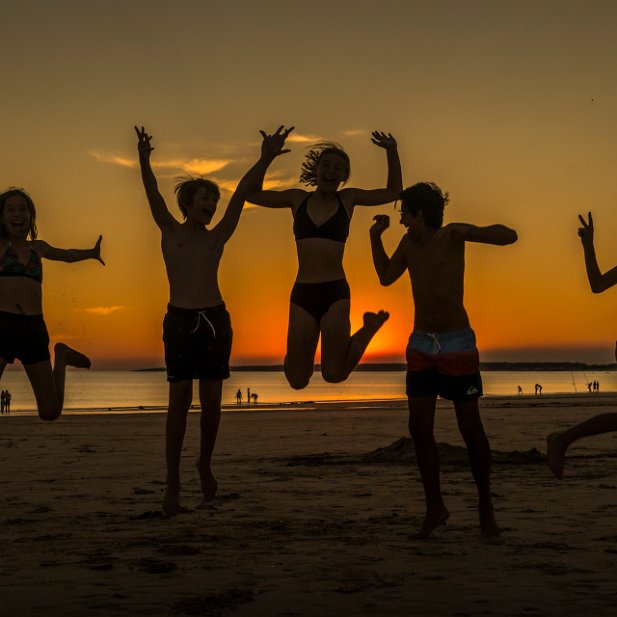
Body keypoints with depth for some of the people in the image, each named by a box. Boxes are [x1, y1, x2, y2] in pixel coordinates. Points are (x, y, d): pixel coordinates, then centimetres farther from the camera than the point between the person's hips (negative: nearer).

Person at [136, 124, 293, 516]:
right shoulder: (169, 231, 9)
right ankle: (173, 483, 0)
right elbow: (153, 195, -6)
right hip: (179, 320, -2)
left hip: (215, 320, 2)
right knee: (180, 401, -6)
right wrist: (144, 160, -22)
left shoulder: (217, 238, 12)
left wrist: (265, 160, -3)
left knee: (212, 401, 2)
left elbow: (242, 195, 5)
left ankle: (205, 464, 25)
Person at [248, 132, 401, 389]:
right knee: (298, 380, 0)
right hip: (302, 295, 1)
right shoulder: (297, 198, 11)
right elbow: (251, 194, 11)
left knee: (334, 374, -12)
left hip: (336, 293, -1)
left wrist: (392, 152, 3)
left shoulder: (348, 198, 9)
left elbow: (393, 192, 15)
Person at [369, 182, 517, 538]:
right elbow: (386, 277, 16)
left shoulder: (452, 235, -10)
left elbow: (510, 236, -15)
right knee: (420, 428, -3)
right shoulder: (410, 241, 4)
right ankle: (435, 508, 9)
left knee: (471, 429, 1)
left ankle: (486, 506, 17)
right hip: (421, 347, 4)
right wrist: (376, 237, 6)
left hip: (458, 346, -4)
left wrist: (468, 232, -31)